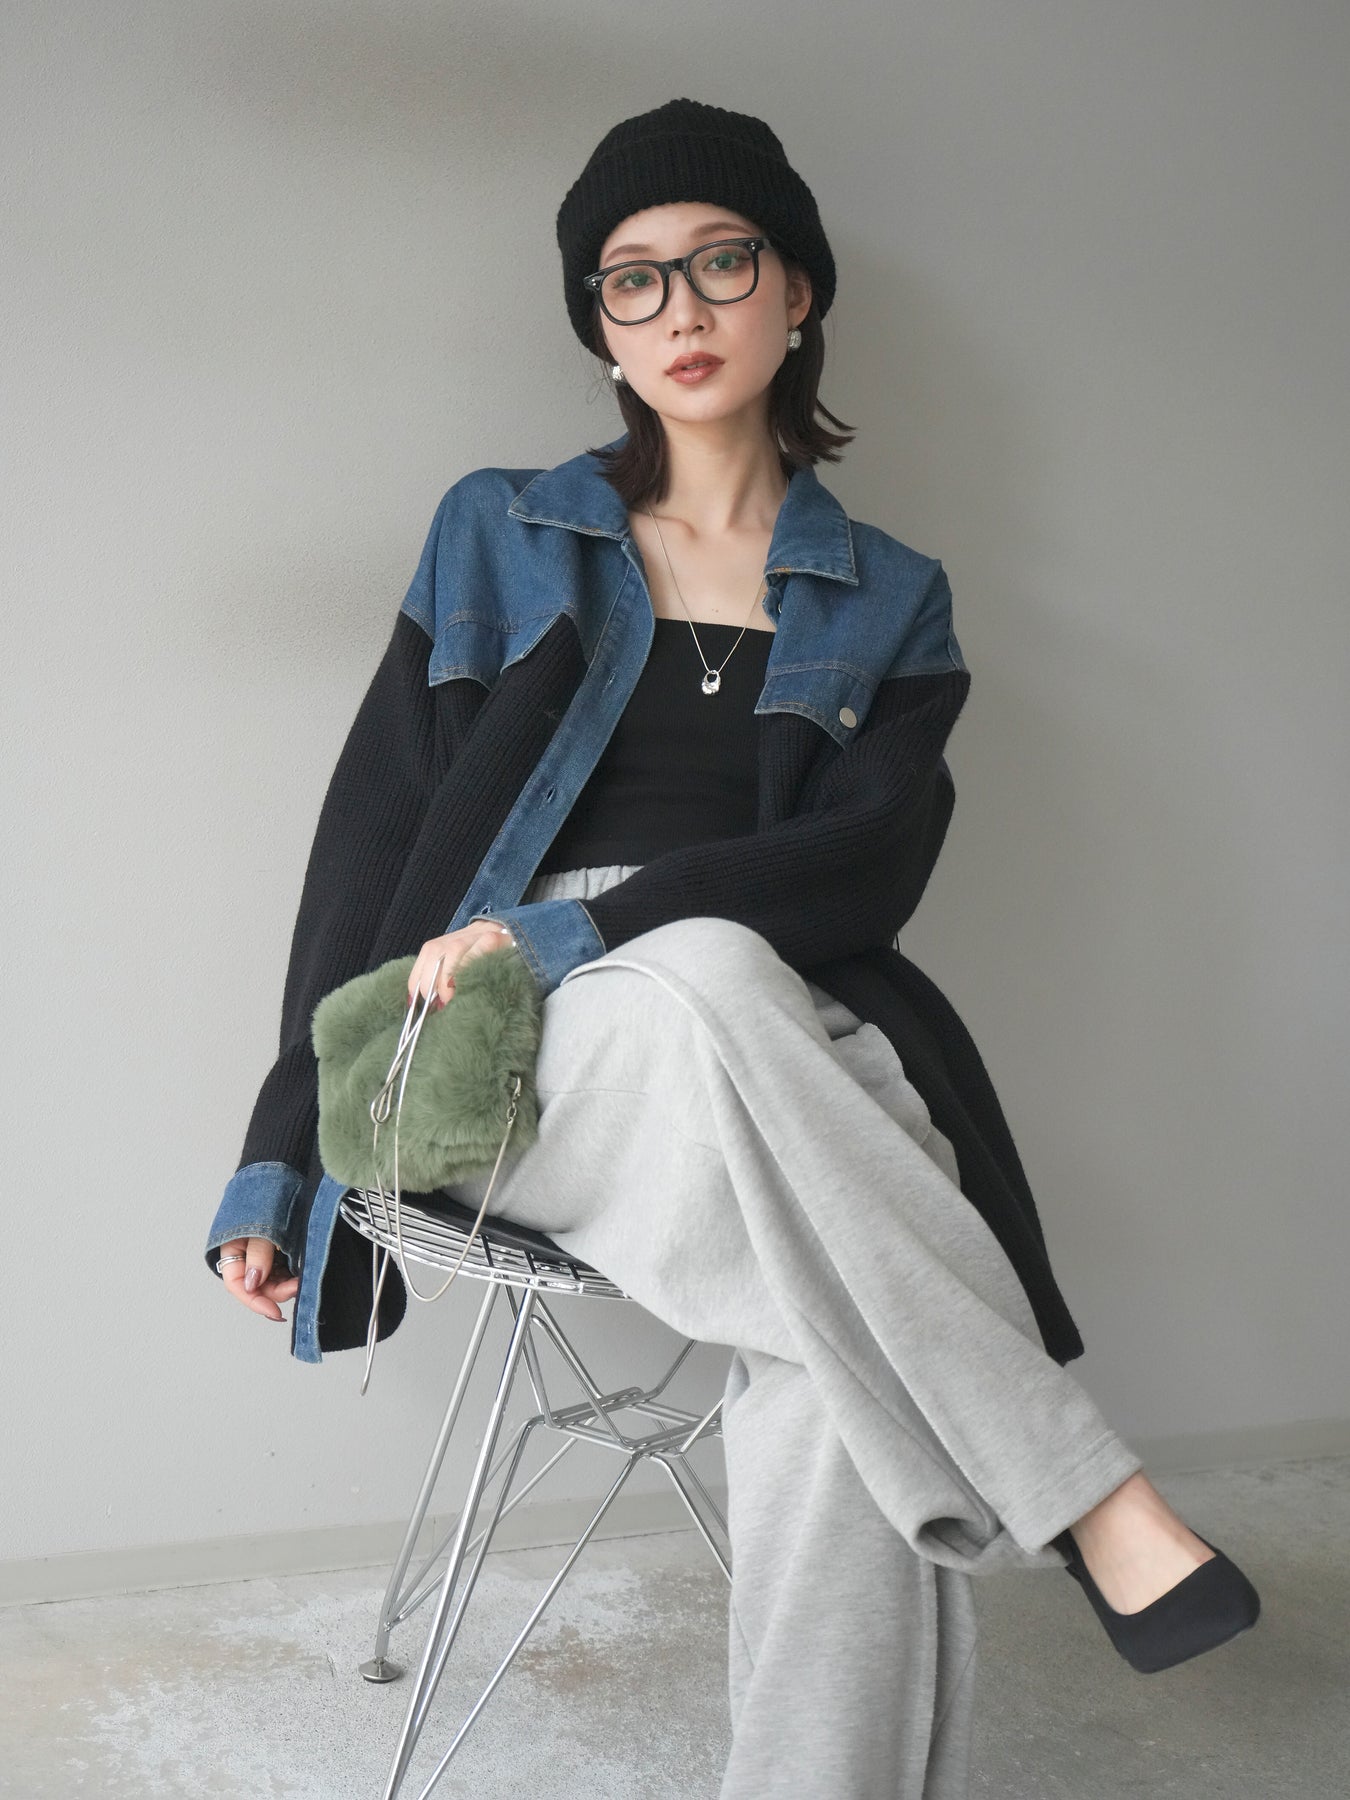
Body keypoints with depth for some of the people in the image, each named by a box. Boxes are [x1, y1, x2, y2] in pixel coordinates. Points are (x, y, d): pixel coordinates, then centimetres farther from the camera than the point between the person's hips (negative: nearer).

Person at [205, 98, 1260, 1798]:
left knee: (840, 1376, -34)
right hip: (520, 1062, 0)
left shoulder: (889, 602, 15)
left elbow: (866, 864, -2)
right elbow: (372, 837, 11)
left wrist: (570, 931, -17)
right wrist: (281, 1156, 6)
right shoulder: (500, 537, 14)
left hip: (785, 1054, 1)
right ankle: (1083, 1490, -31)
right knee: (706, 980, -37)